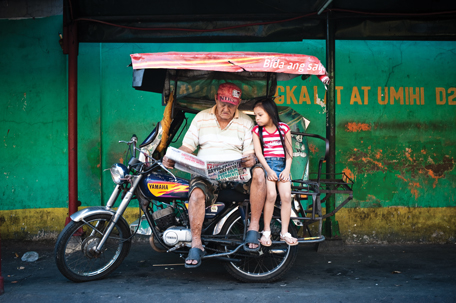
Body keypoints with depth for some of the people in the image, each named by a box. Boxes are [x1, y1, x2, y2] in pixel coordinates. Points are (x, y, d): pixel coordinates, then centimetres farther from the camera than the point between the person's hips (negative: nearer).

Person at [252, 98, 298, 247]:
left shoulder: (284, 128, 6)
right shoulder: (257, 130, 4)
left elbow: (289, 151, 8)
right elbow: (258, 153, -1)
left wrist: (287, 169, -4)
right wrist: (269, 170, -11)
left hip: (282, 164, 2)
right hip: (266, 165, -2)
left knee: (286, 196, -10)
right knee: (271, 195, -21)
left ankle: (284, 232, 1)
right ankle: (266, 231, -7)